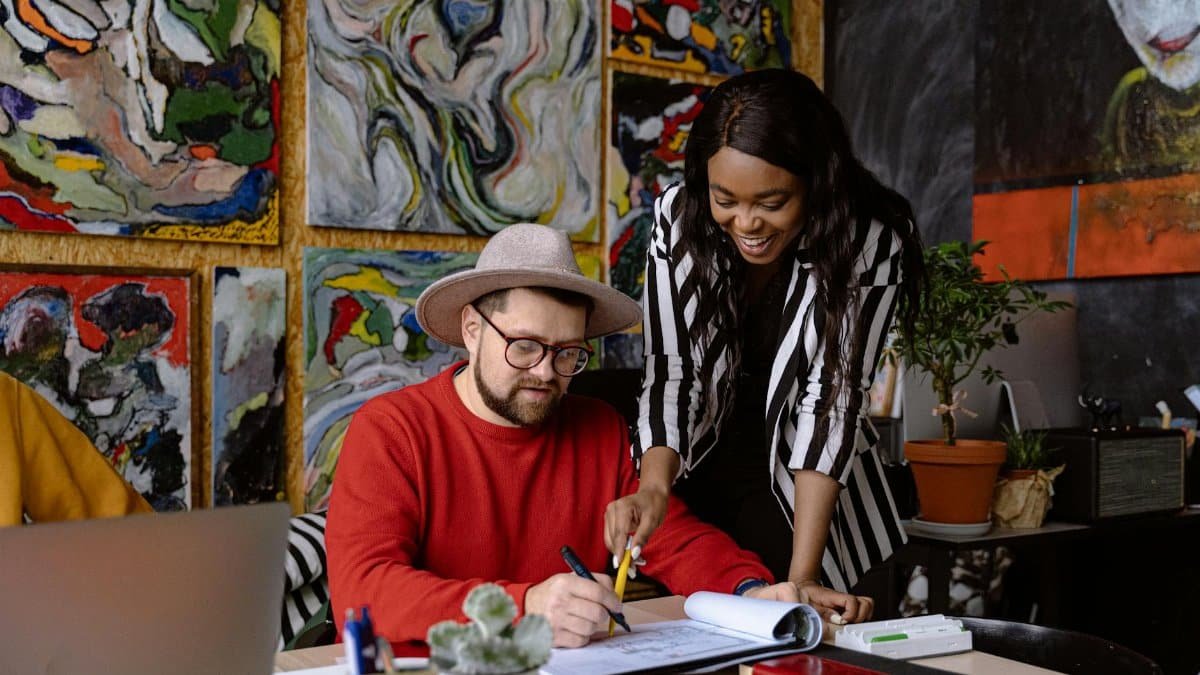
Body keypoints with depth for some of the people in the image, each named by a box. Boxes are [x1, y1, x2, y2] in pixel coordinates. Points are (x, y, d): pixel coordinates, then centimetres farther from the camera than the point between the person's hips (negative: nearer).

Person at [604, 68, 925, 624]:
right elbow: (669, 372, -17)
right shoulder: (679, 217, -15)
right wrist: (654, 487, -36)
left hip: (799, 493, -1)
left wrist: (801, 577, -29)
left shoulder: (871, 242, -21)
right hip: (695, 474, 2)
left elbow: (831, 398, -23)